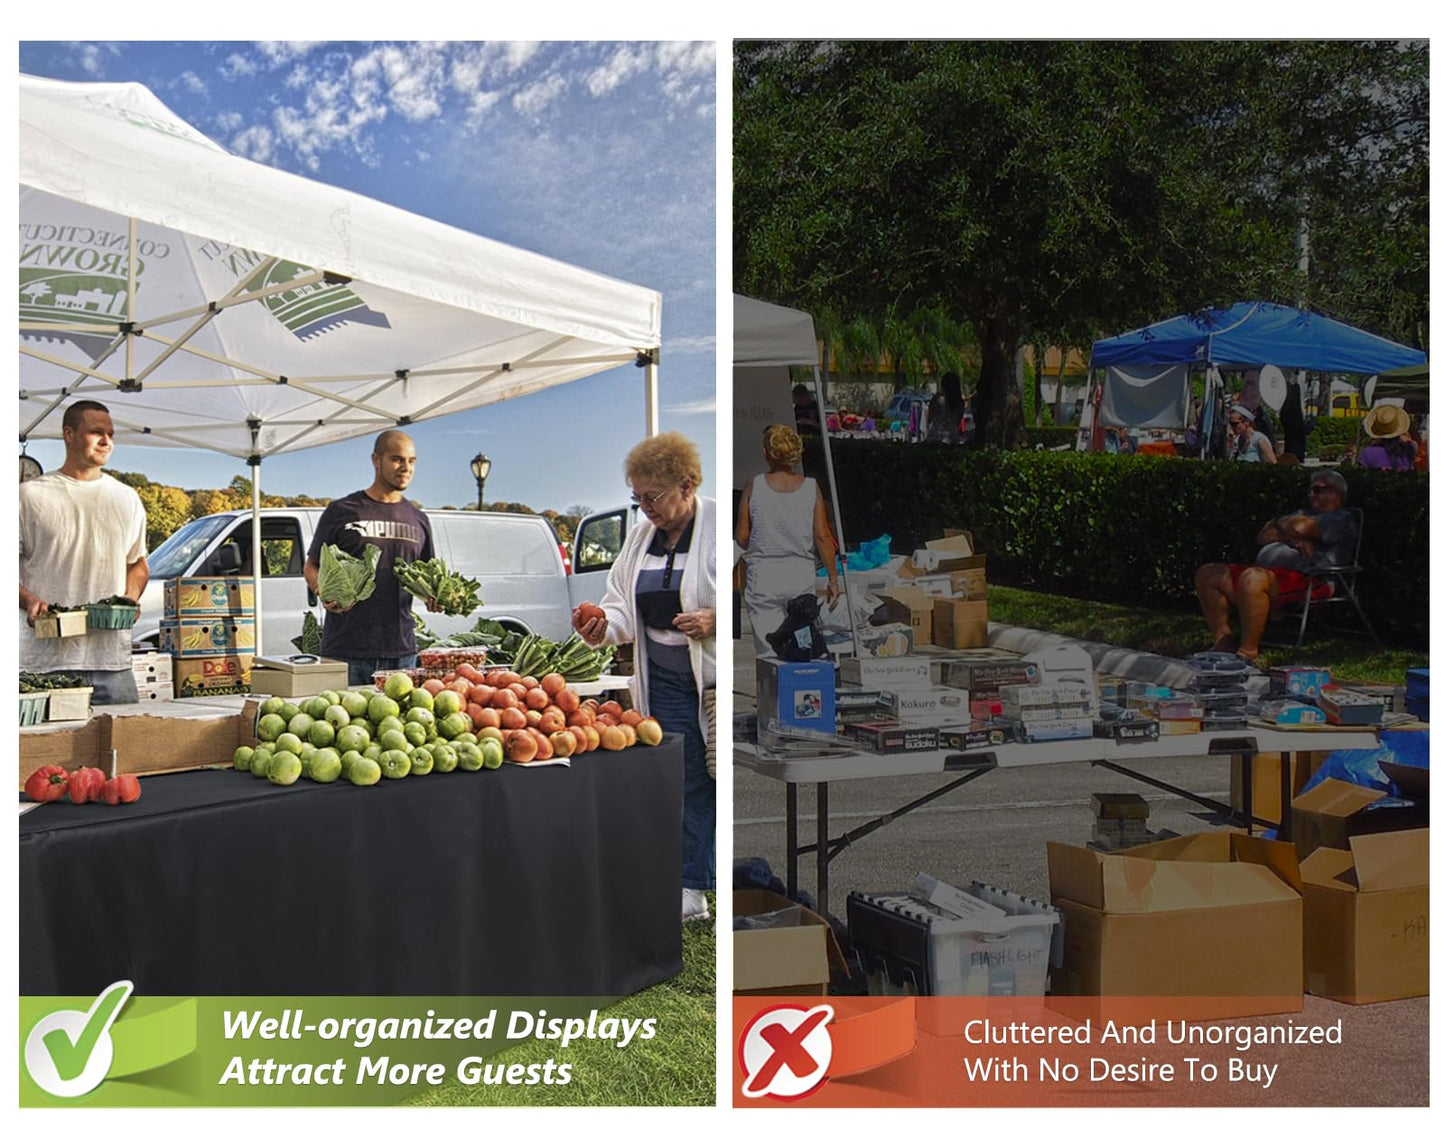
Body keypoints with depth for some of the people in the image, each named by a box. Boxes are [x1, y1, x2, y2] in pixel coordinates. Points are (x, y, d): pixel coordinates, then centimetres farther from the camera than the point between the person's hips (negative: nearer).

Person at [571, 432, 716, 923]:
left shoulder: (720, 526, -8)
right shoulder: (640, 537, 13)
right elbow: (624, 606, 17)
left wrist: (715, 620, -21)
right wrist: (602, 625, -4)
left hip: (718, 679, -5)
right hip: (667, 683, 5)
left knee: (723, 780, -1)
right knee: (687, 783, 7)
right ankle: (690, 888, 13)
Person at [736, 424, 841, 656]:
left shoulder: (754, 485, -5)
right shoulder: (811, 487, -2)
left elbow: (742, 537, -1)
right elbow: (823, 537, -3)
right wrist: (833, 578, 6)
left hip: (763, 575, -1)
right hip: (802, 575, 1)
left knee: (769, 653, 1)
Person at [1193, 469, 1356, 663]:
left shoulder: (1341, 519, 6)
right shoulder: (1304, 514, 35)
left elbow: (1300, 527, -14)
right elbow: (1263, 536, 19)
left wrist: (1280, 524, 8)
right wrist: (1291, 538, 0)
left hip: (1304, 580, -10)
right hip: (1265, 572, 10)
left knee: (1252, 579, -40)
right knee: (1207, 574, 2)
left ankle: (1248, 652, -36)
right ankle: (1223, 641, -8)